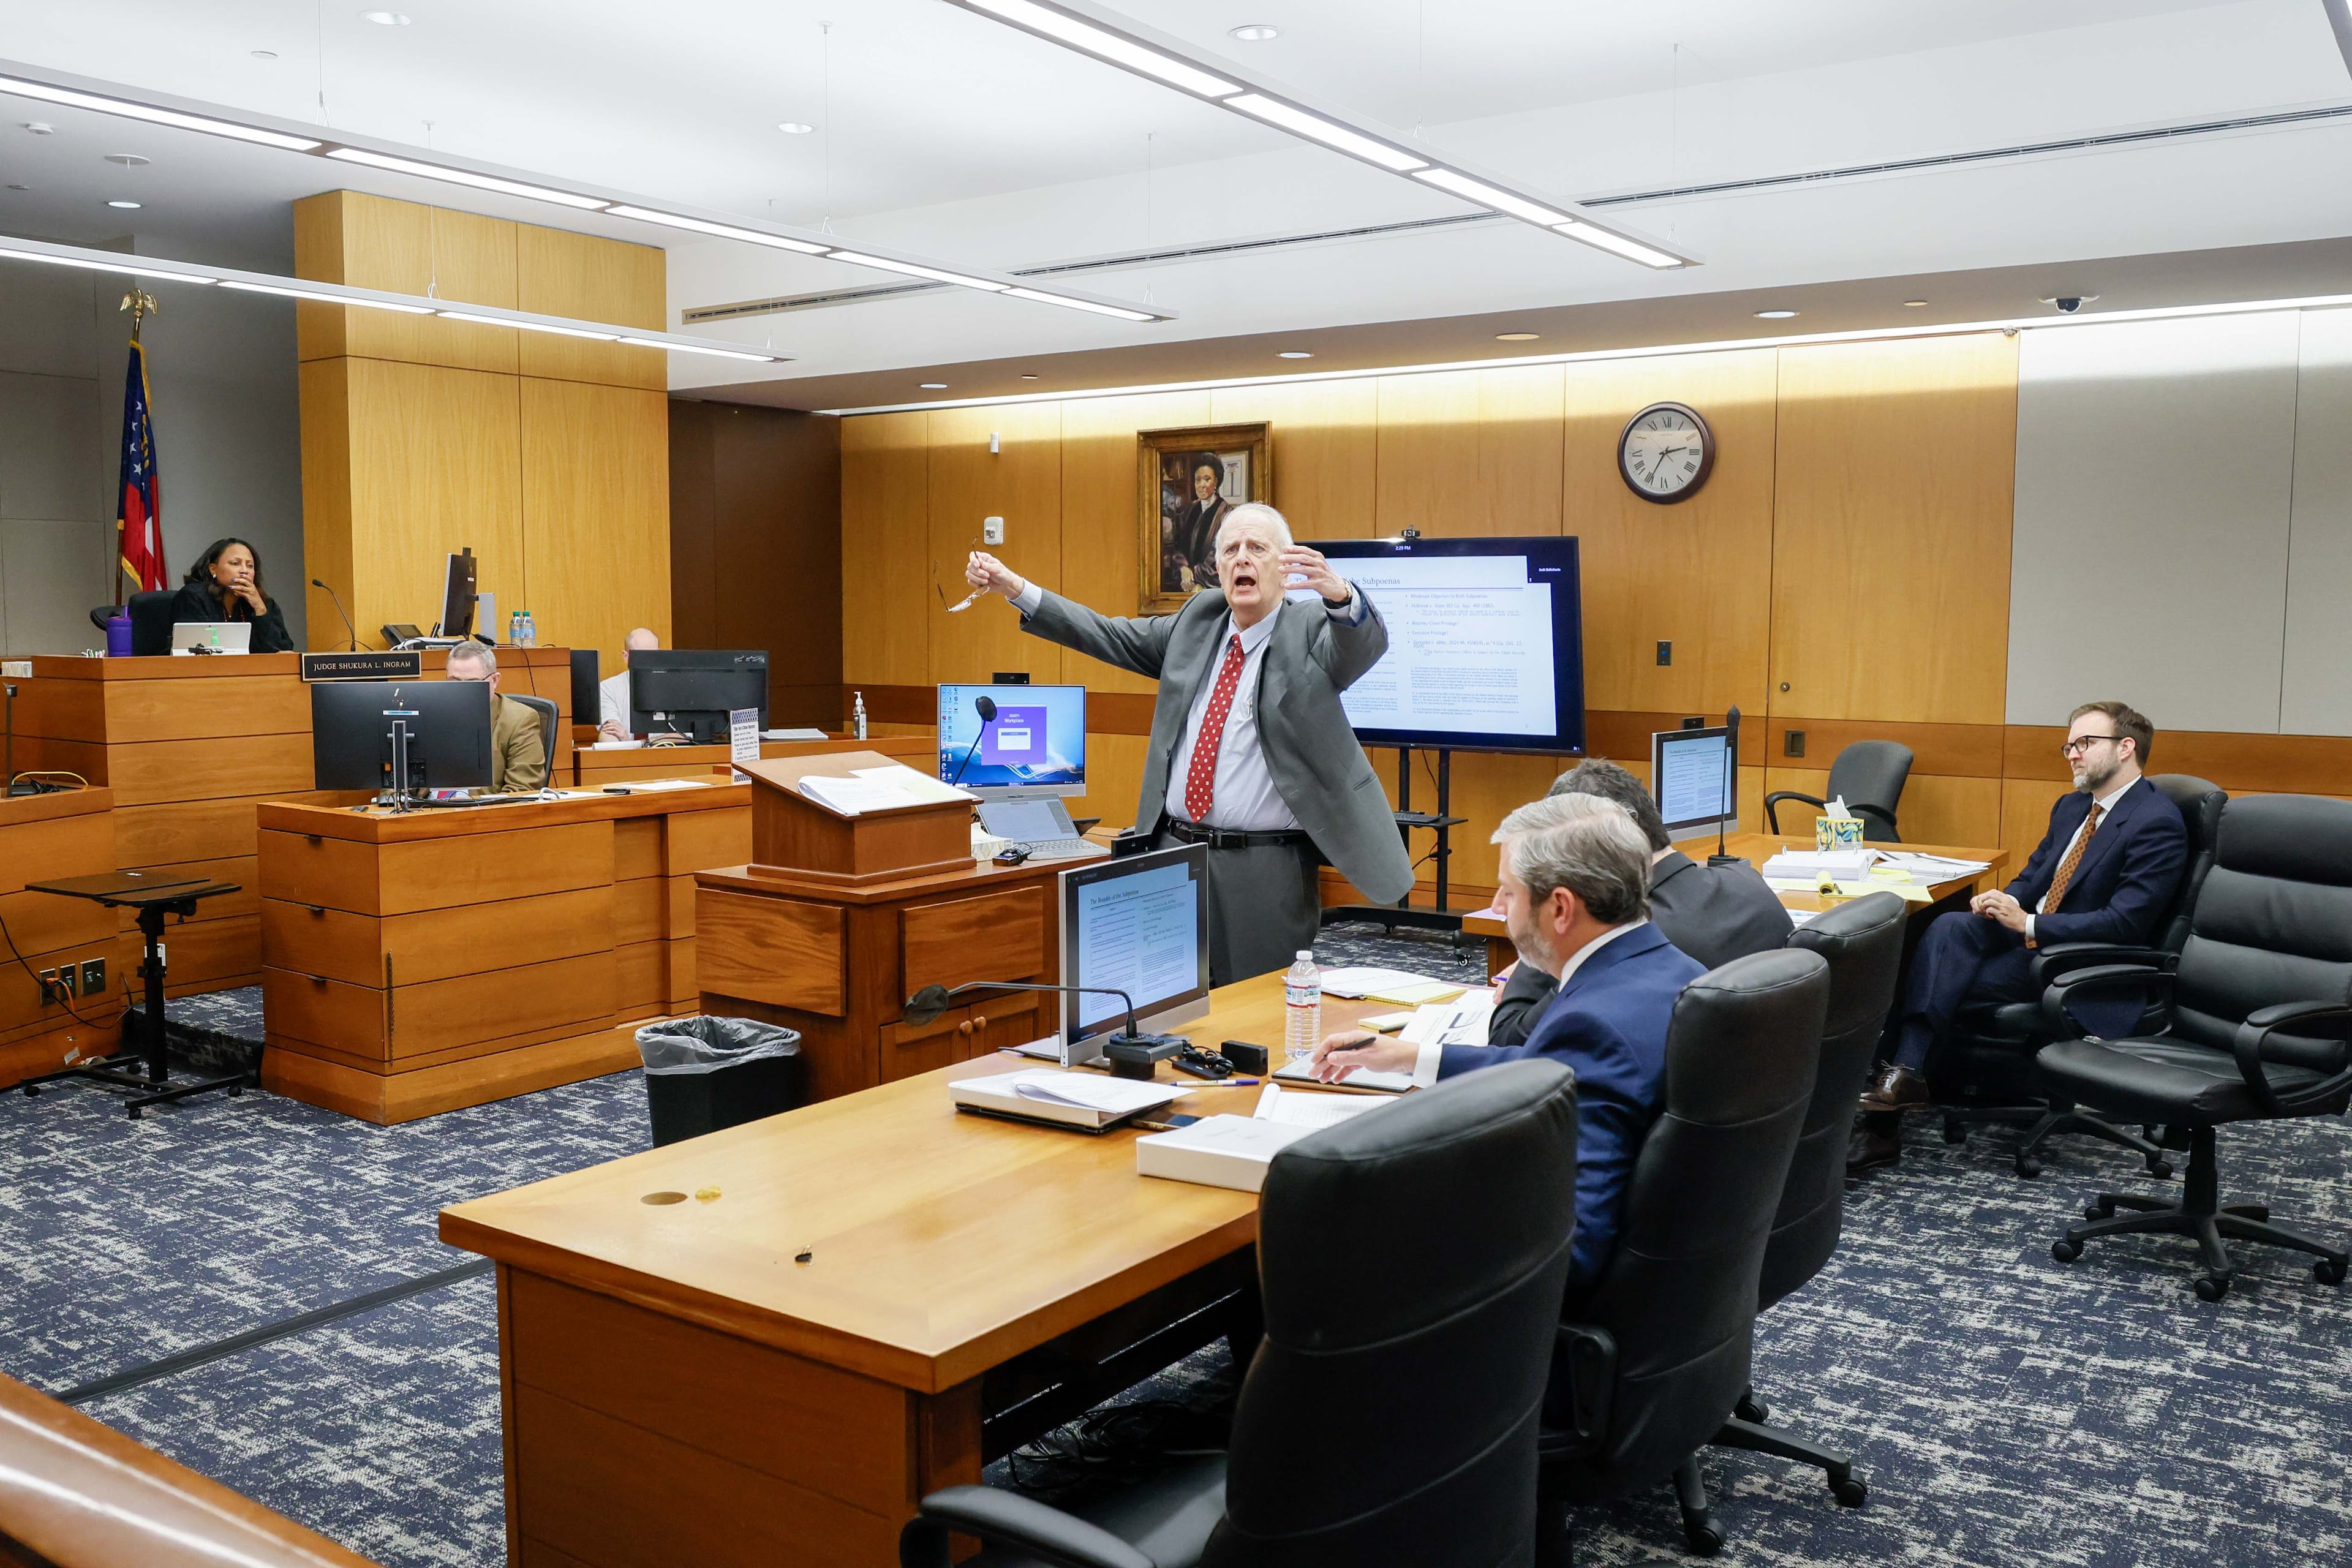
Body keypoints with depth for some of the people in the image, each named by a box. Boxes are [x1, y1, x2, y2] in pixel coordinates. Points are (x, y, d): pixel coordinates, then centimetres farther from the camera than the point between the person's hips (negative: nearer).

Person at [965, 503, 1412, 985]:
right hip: (1176, 851, 5)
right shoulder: (1199, 621, 12)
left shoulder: (1309, 629, -3)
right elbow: (1110, 636, 15)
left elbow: (1367, 643, -23)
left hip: (1266, 870, -5)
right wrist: (1015, 588, 8)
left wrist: (1339, 594, -46)